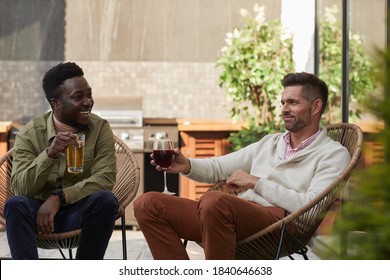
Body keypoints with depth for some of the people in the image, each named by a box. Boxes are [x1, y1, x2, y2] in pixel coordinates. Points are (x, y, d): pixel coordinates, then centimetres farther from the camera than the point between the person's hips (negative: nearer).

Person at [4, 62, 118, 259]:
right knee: (15, 204, -30)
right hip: (40, 210, 0)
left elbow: (105, 178, -15)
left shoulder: (100, 128, -3)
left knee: (106, 200, -30)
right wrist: (50, 154, -30)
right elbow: (19, 189, -15)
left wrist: (59, 197, -27)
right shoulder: (30, 133, -5)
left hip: (81, 211, 1)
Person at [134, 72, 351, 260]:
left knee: (215, 200, -39)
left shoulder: (333, 154, 7)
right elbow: (219, 167, 26)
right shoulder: (270, 143, 29)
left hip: (278, 220, -8)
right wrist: (186, 165, 4)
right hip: (239, 215, 8)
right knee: (148, 204, -7)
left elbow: (311, 206, -9)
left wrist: (257, 182, -6)